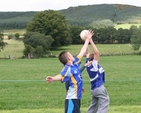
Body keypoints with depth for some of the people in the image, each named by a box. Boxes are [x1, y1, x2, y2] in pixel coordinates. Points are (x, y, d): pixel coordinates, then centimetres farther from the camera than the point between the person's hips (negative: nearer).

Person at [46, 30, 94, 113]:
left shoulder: (75, 63, 10)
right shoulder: (67, 69, -17)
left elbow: (82, 52, 22)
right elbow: (60, 76, -36)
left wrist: (87, 40, 29)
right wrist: (53, 78, -58)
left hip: (77, 97, 10)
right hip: (71, 99, -10)